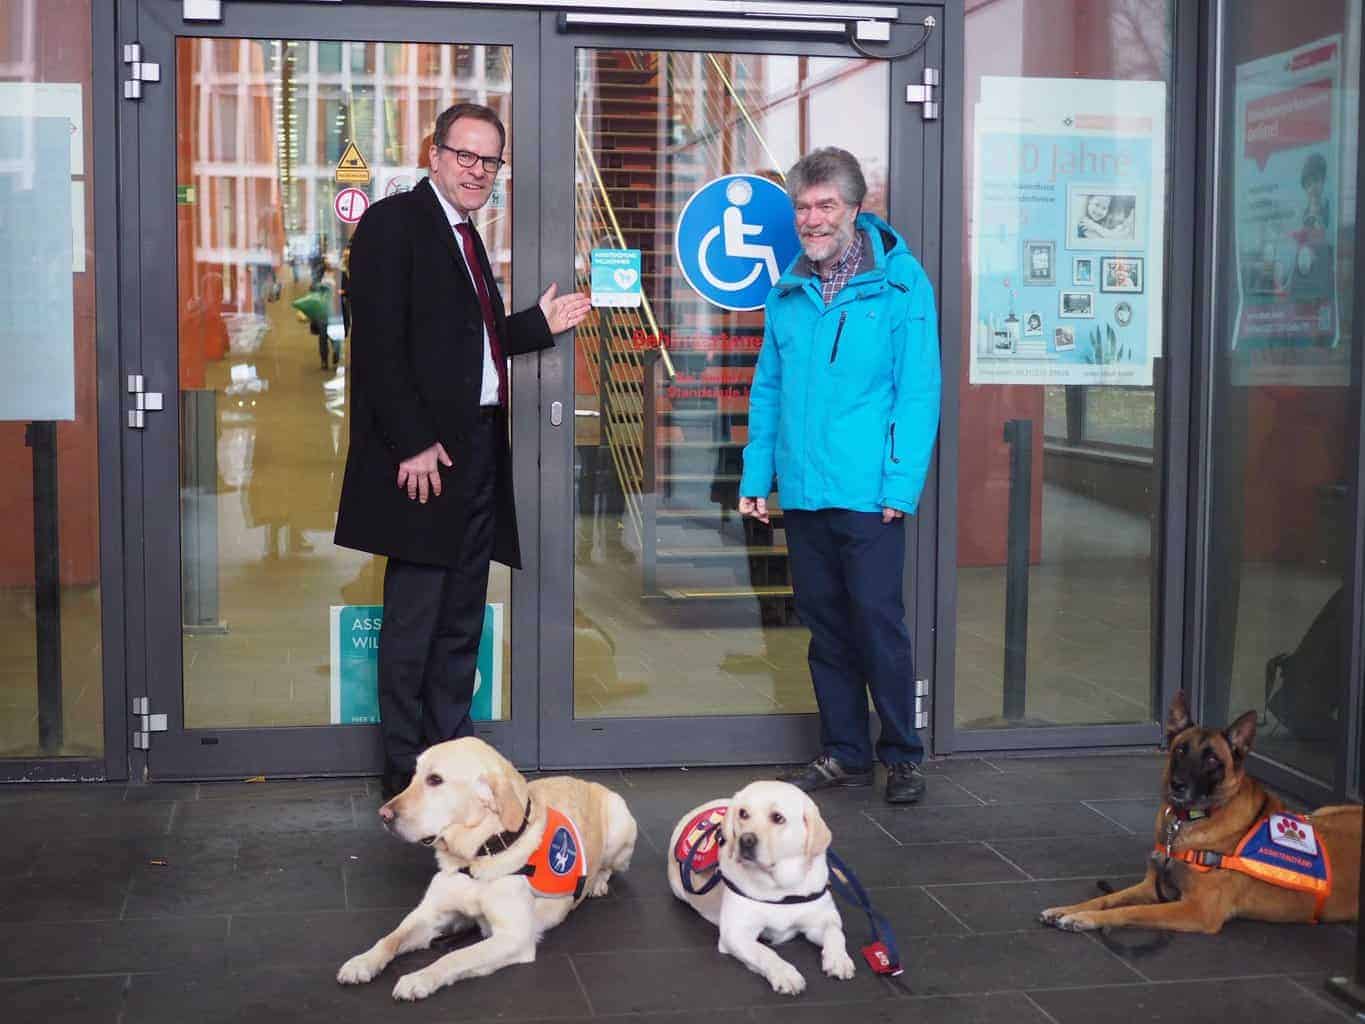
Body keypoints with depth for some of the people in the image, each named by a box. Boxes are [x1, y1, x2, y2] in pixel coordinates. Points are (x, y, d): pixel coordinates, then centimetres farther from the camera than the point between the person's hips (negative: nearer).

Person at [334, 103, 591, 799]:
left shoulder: (465, 237, 19)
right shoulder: (393, 222, -7)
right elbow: (380, 343, -16)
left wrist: (540, 324, 13)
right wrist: (413, 444, -20)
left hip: (476, 451, 9)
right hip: (425, 454, -9)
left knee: (461, 618, 13)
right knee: (413, 619, -2)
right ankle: (407, 773, 6)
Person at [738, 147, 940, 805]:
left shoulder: (899, 283, -5)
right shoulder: (787, 292, 10)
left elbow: (918, 391, -7)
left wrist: (902, 483, -13)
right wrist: (755, 475, 9)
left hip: (867, 494, -5)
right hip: (801, 493, 5)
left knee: (878, 623, -2)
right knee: (825, 627, 12)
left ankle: (902, 756, 13)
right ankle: (844, 753, 23)